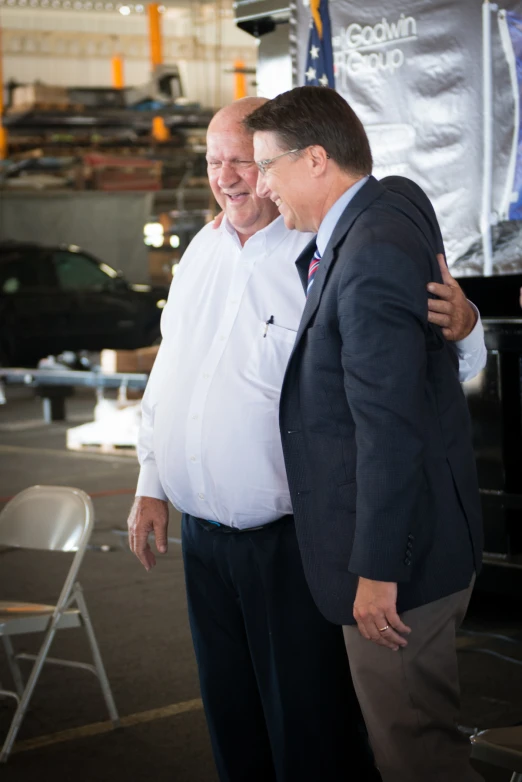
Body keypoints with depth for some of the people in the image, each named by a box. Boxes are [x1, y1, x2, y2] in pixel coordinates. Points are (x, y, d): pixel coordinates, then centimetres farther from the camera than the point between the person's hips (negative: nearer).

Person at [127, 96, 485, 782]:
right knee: (231, 717, 18)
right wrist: (152, 484, 18)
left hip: (289, 540, -6)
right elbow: (168, 373, 18)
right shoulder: (203, 249, 9)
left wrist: (462, 325, -37)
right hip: (202, 533, 6)